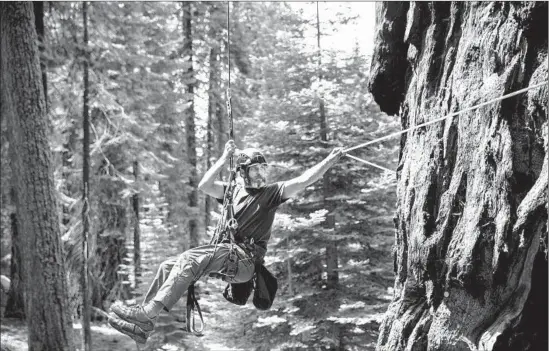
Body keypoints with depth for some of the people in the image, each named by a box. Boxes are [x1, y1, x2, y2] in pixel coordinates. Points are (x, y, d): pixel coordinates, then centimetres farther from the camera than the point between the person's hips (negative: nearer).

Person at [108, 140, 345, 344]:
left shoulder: (270, 193, 5)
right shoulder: (232, 191, 18)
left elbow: (303, 181, -6)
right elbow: (204, 185, 5)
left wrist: (329, 161, -14)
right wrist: (224, 159, 6)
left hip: (246, 261, -6)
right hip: (223, 255, 6)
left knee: (190, 259, -28)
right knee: (169, 266, -7)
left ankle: (148, 313, -36)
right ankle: (143, 325, -8)